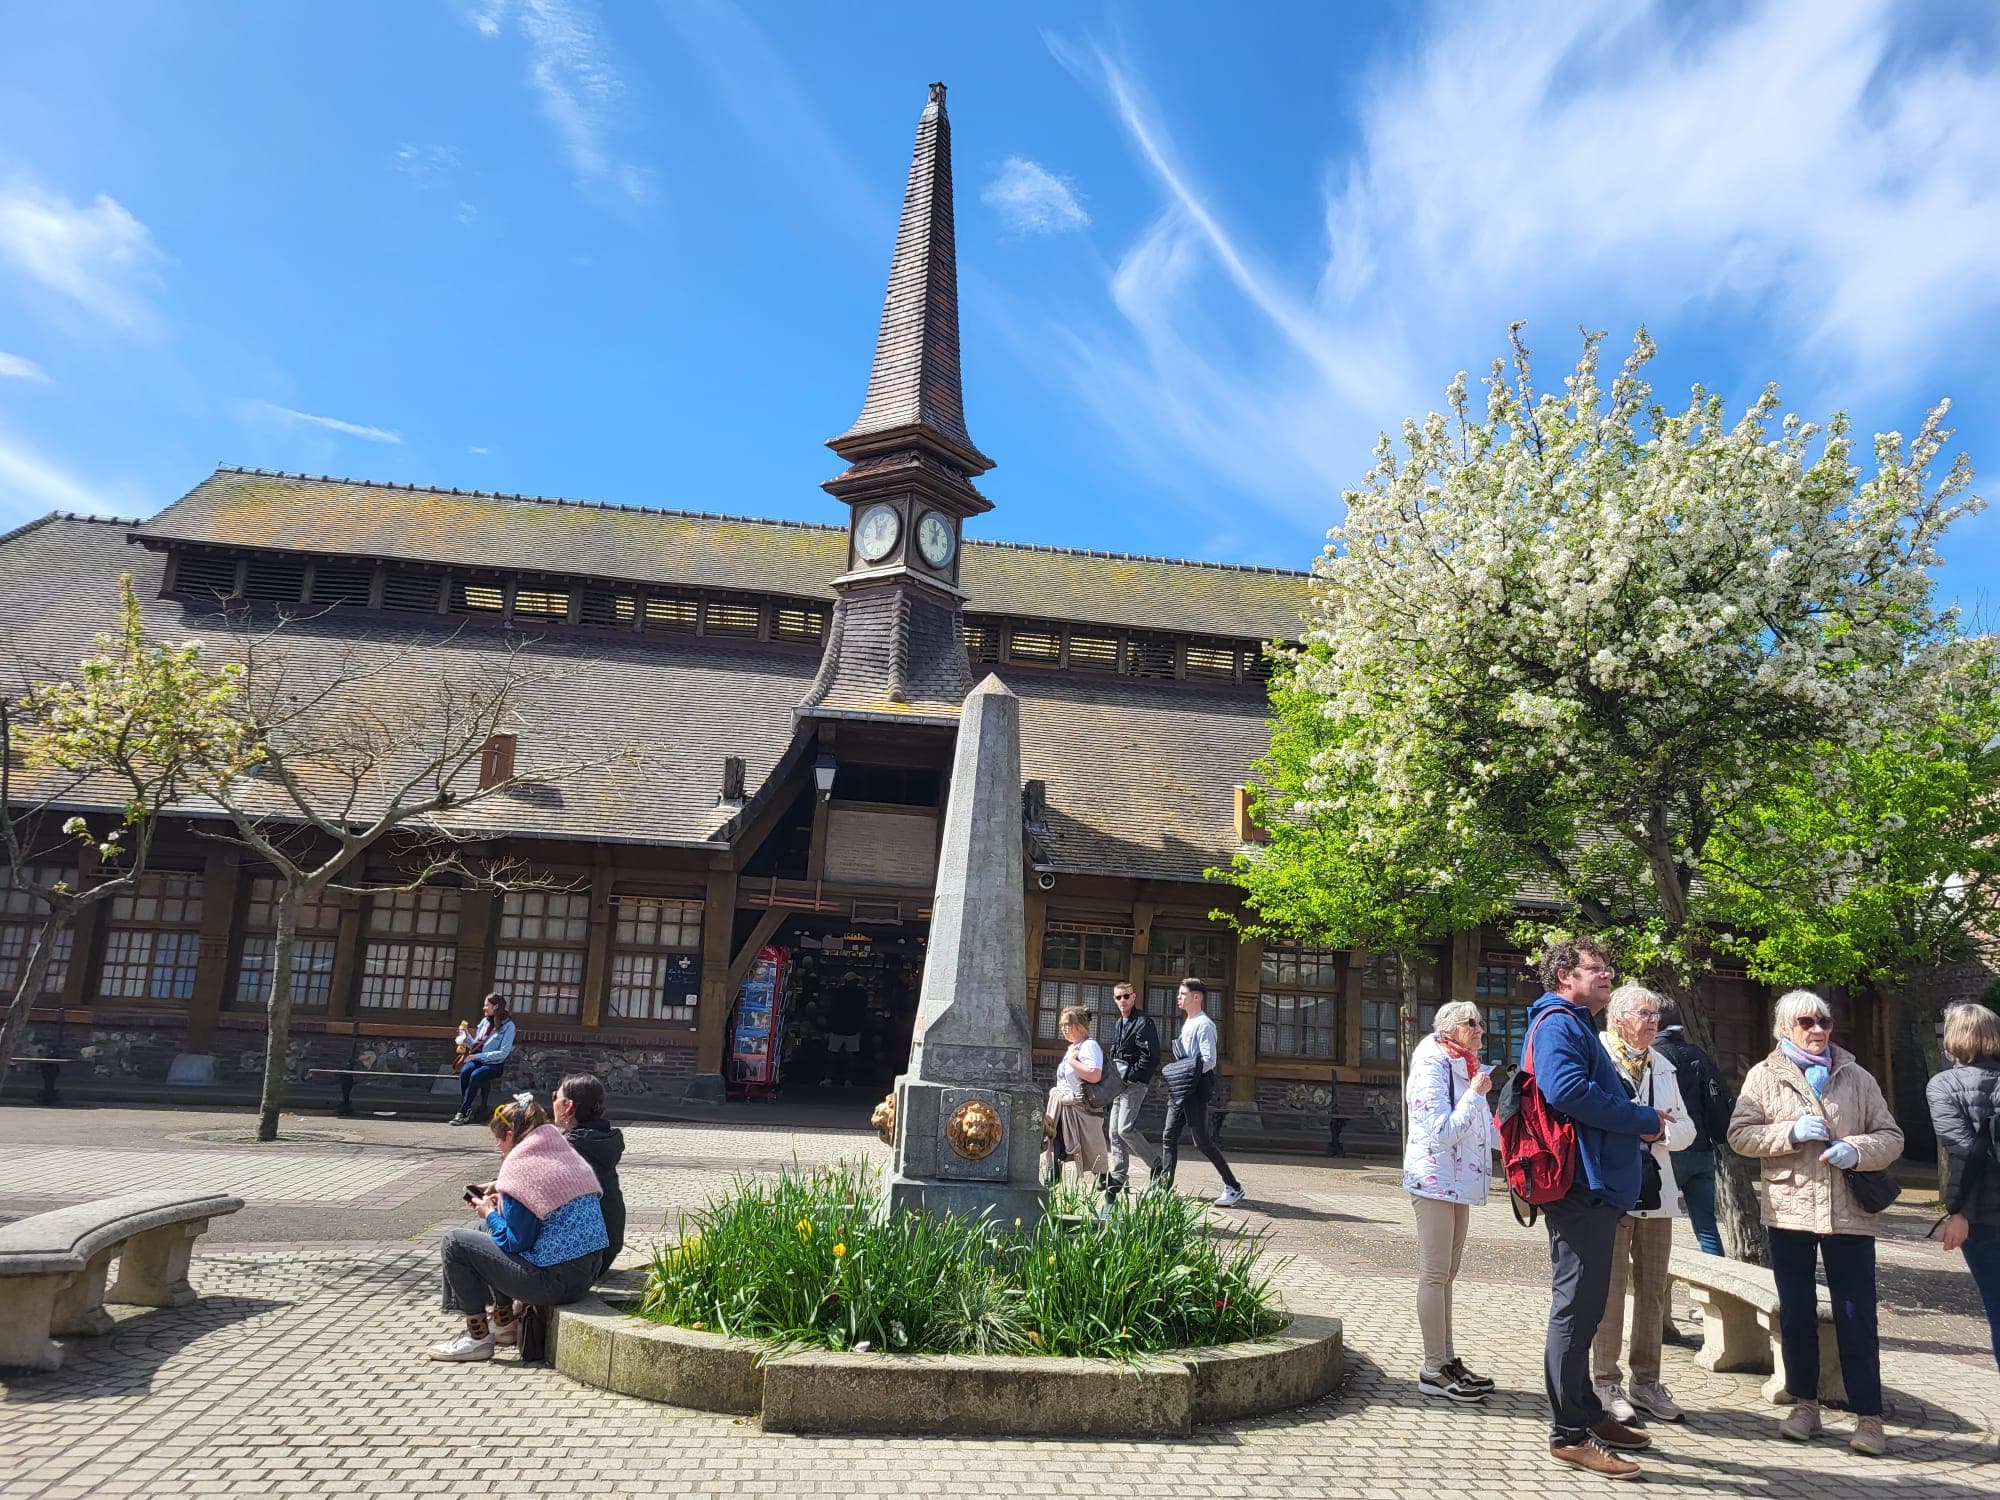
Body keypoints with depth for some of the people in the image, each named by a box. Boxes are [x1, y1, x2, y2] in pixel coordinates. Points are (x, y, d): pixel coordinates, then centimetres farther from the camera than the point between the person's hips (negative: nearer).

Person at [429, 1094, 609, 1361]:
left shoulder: (522, 1166, -14)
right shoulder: (566, 1155, 10)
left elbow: (515, 1241, -13)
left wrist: (489, 1213, 4)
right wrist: (500, 1198, 17)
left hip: (555, 1283, -9)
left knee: (454, 1242, 0)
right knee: (487, 1234, 27)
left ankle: (478, 1337, 7)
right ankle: (504, 1323, 32)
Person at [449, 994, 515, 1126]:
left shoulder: (508, 1026, -7)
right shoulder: (484, 1021, 13)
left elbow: (503, 1053, -14)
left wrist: (479, 1056, -17)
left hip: (495, 1064, -5)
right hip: (478, 1060, 5)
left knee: (475, 1075, -32)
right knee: (464, 1072, -27)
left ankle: (462, 1113, -26)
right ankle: (467, 1110, -24)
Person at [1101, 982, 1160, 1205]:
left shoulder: (1144, 1022, -8)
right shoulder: (1120, 1024, 19)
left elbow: (1150, 1057, -15)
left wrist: (1128, 1076, -15)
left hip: (1135, 1083, -9)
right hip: (1118, 1084, 9)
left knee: (1126, 1129, -16)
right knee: (1114, 1132, 5)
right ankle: (1118, 1178, 8)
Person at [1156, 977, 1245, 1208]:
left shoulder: (1204, 1024, -12)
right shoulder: (1187, 1023, 18)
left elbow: (1209, 1061, -20)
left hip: (1196, 1089, -9)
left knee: (1203, 1141, -5)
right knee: (1169, 1136, 6)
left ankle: (1233, 1187, 3)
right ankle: (1163, 1183, 10)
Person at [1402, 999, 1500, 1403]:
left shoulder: (1468, 1069, 14)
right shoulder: (1433, 1067, -14)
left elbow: (1484, 1129, 23)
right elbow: (1443, 1131, -22)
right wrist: (1476, 1094, -17)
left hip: (1460, 1181, 10)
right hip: (1434, 1179, -10)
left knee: (1446, 1274, 14)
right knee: (1435, 1273, -6)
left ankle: (1447, 1359, 22)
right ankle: (1434, 1369, -2)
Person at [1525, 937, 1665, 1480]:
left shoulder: (1579, 1027, 23)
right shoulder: (1558, 1023, -11)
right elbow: (1566, 1088, -27)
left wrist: (1640, 1120, 6)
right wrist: (1644, 1120, -16)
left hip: (1597, 1188, 11)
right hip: (1581, 1187, -11)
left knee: (1584, 1307, 18)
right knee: (1576, 1309, -5)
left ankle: (1588, 1414, 30)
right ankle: (1568, 1434, 2)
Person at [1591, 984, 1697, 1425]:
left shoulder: (1663, 1067, 17)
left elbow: (1686, 1130, 14)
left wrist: (1664, 1126, -8)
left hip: (1656, 1192, 7)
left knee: (1653, 1290, 11)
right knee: (1611, 1289, -3)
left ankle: (1646, 1381, 21)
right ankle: (1606, 1383, 6)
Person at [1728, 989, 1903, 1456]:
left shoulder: (1856, 1077, 8)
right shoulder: (1764, 1076, 4)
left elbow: (1891, 1136, 8)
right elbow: (1739, 1134, -1)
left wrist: (1858, 1150, -12)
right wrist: (1791, 1133, -15)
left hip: (1849, 1213, 0)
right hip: (1789, 1211, 0)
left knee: (1857, 1316, 1)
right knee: (1796, 1313, 8)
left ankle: (1869, 1416, 12)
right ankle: (1805, 1404, 21)